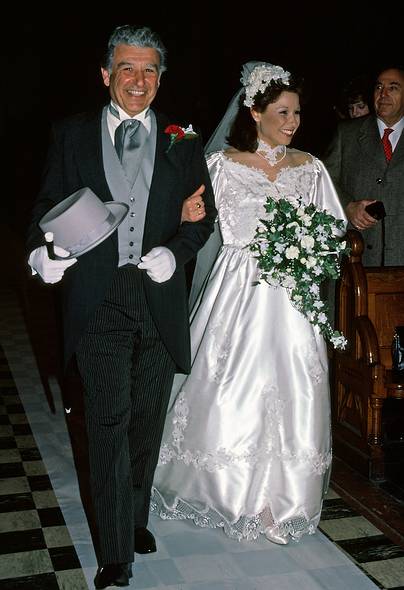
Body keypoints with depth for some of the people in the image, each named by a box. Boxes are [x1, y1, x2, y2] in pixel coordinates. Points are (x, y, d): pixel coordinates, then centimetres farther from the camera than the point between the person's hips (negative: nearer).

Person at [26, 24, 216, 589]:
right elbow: (49, 204, 5)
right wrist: (42, 251, -15)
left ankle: (135, 518, 34)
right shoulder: (72, 135, 6)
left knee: (146, 421, 13)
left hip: (159, 300, 2)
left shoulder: (182, 141, 8)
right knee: (109, 423, -4)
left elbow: (203, 213, 8)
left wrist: (174, 251, -11)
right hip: (98, 300, -2)